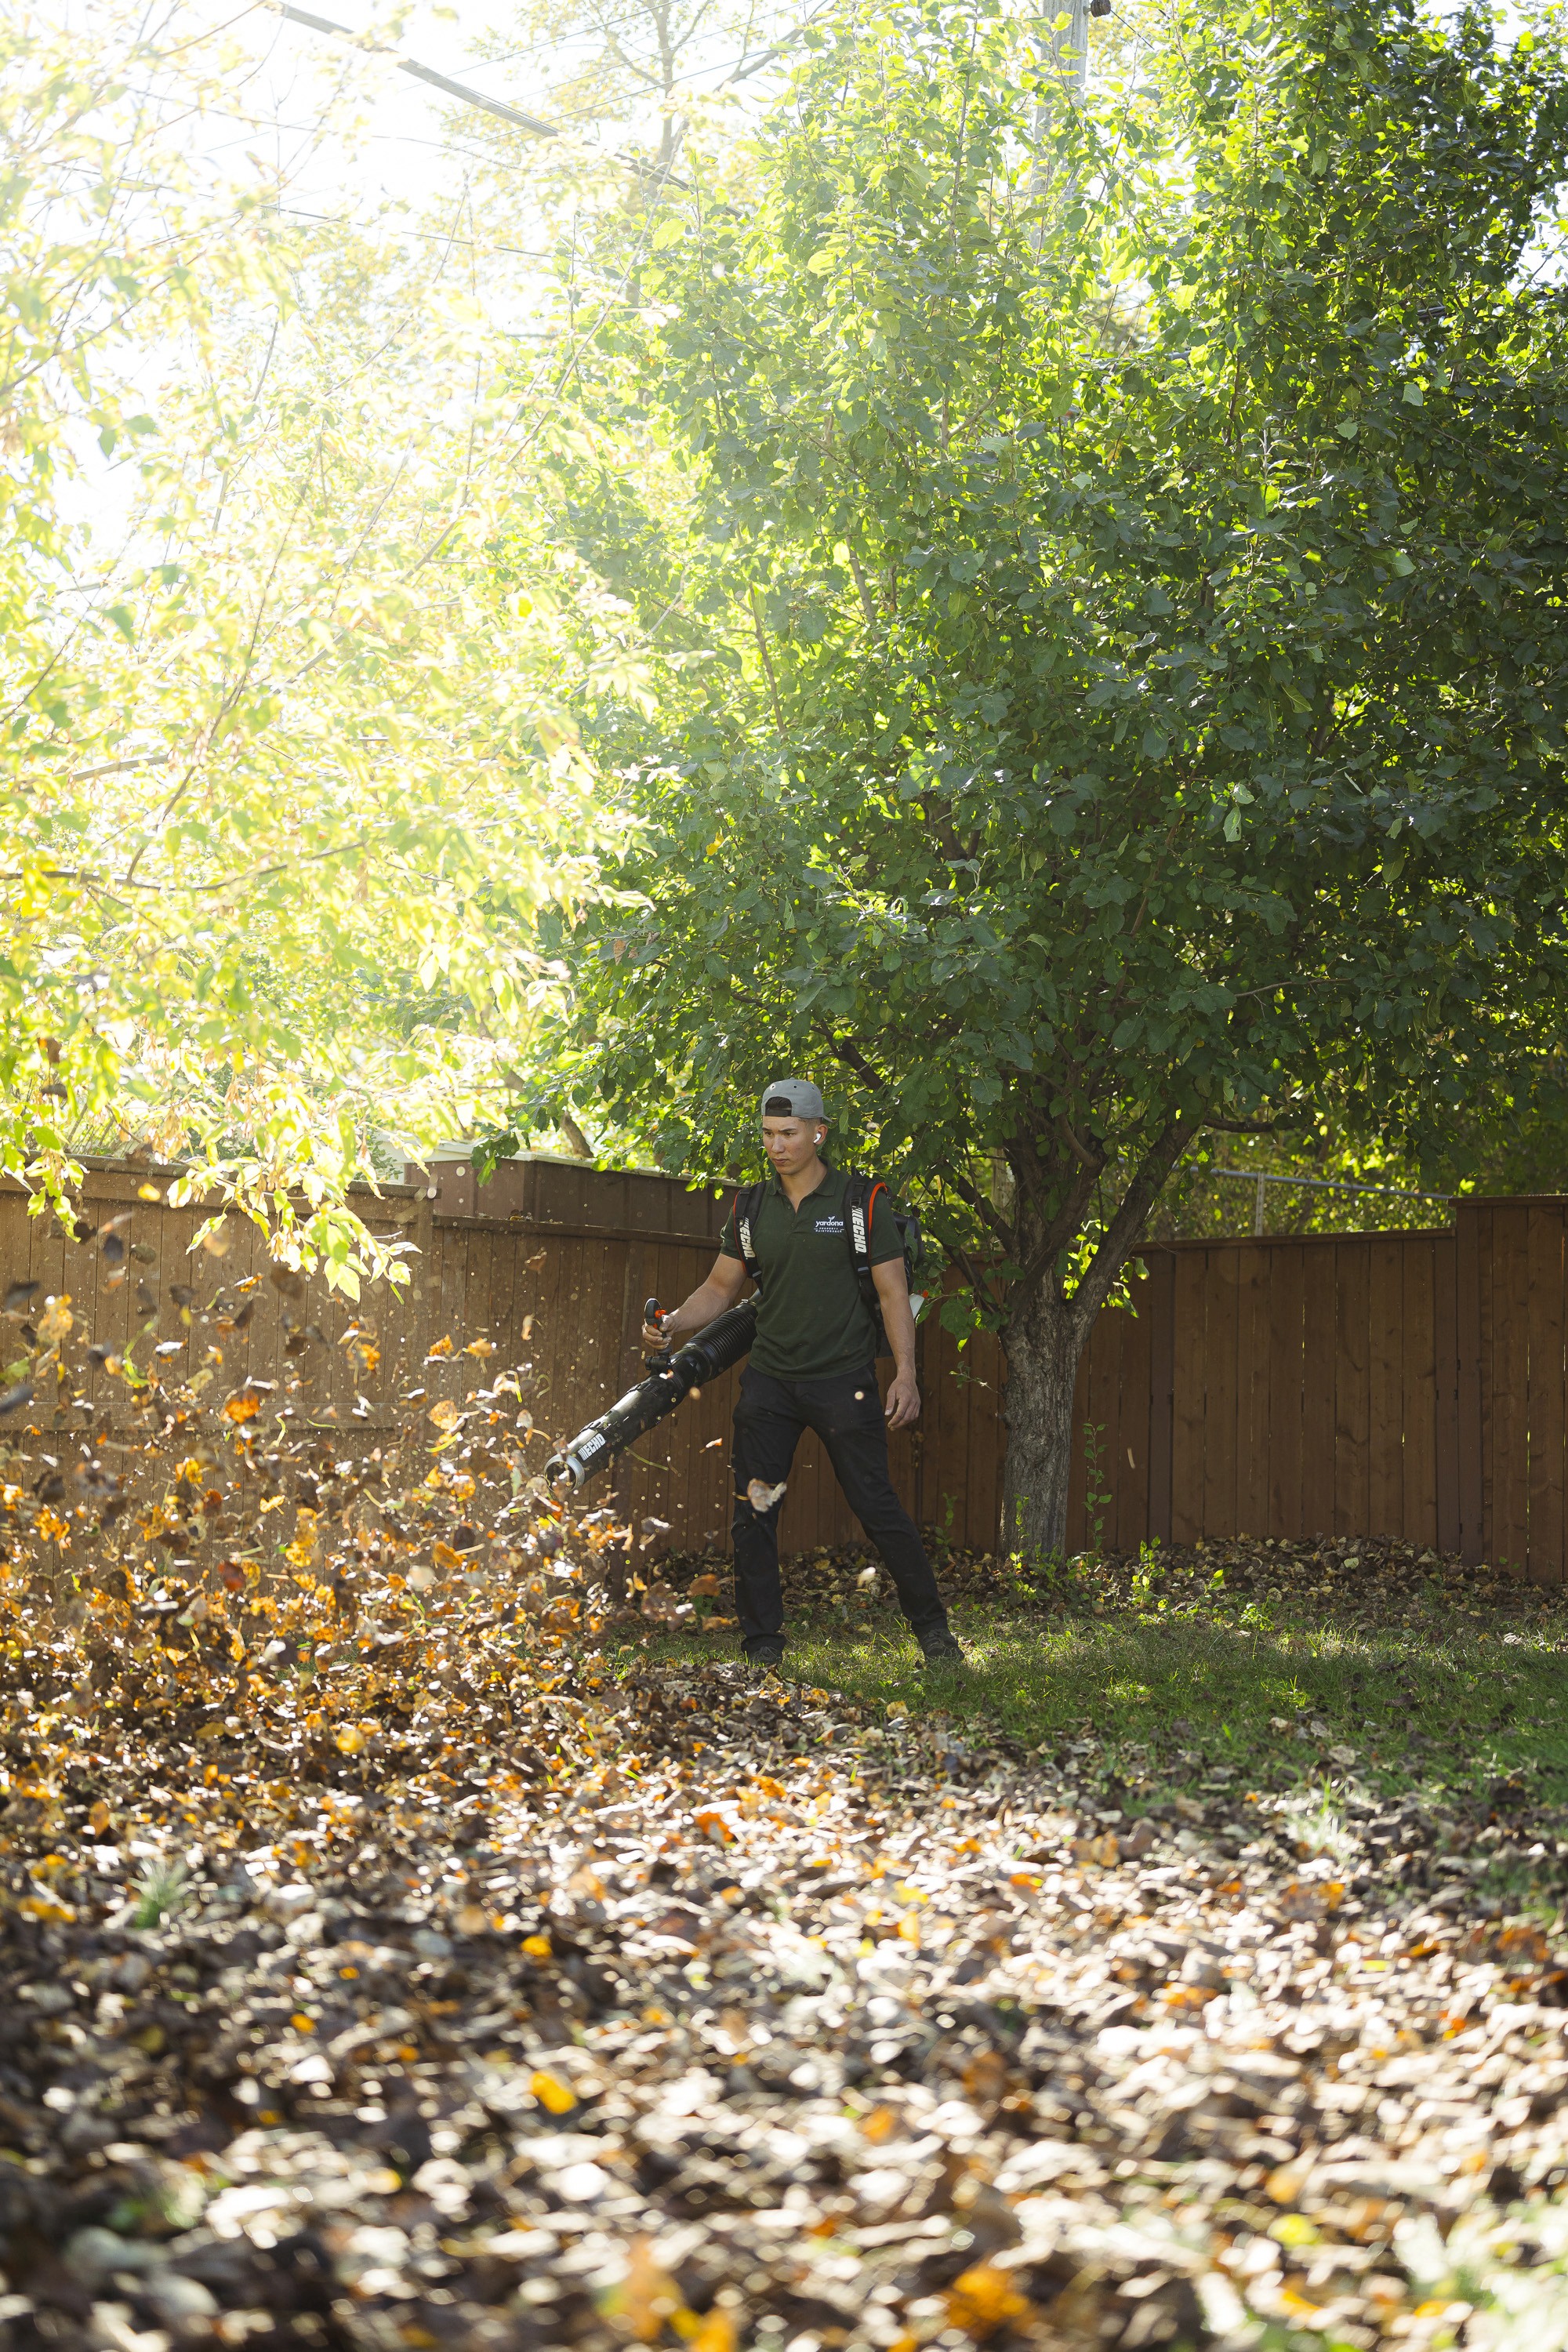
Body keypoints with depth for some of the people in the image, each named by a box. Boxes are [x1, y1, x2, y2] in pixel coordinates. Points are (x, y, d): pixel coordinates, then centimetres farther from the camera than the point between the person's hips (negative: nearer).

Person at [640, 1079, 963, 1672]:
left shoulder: (860, 1202, -4)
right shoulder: (750, 1209, 6)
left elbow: (893, 1291, -4)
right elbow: (721, 1287, 12)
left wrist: (906, 1374, -12)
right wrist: (674, 1325, -7)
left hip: (843, 1379, -4)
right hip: (770, 1379, 4)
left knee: (876, 1505, -3)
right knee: (753, 1512, -1)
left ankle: (931, 1626, 12)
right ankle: (763, 1646, 7)